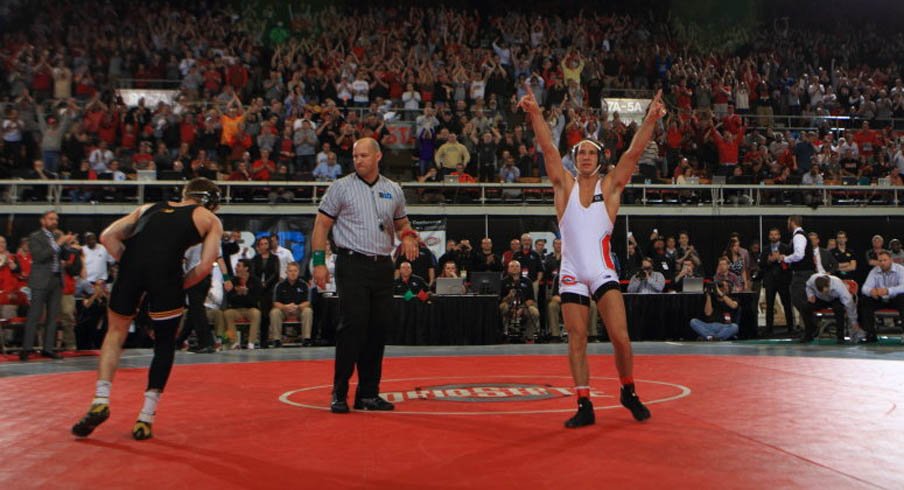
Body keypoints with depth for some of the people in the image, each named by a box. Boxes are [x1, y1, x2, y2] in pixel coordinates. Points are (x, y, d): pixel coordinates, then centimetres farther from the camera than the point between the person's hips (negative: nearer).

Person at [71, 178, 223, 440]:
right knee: (165, 345, 15)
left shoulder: (150, 207, 32)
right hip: (165, 267, -3)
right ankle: (145, 418, 16)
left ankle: (100, 400, 12)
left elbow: (107, 236, 20)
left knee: (116, 332, 24)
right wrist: (179, 286, 20)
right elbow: (205, 266, 8)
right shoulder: (210, 220, 23)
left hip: (131, 261, 3)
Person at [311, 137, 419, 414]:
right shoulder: (341, 187, 2)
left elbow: (402, 225, 23)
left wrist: (408, 238, 0)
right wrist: (319, 262, -10)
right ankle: (339, 394, 0)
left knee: (379, 328, 5)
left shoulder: (393, 190, 13)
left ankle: (369, 394, 16)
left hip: (383, 267, 5)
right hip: (352, 265, -4)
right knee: (353, 326, -11)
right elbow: (322, 225, 0)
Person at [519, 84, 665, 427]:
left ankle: (629, 393, 18)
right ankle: (585, 406, 11)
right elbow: (548, 149, -4)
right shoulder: (565, 185, 7)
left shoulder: (610, 186, 7)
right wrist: (535, 114, -15)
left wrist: (651, 120, -15)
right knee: (577, 342, 2)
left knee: (621, 338, -6)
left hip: (603, 273, -1)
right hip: (571, 275, 1)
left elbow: (634, 153, -4)